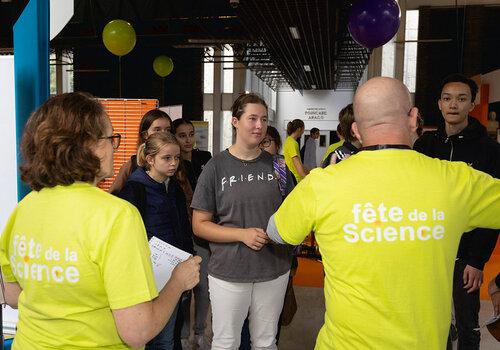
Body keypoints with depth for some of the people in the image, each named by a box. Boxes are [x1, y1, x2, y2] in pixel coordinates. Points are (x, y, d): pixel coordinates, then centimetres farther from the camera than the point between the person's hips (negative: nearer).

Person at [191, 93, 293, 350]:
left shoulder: (275, 164, 2)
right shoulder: (216, 167, -5)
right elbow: (199, 225, -6)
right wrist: (242, 234, -18)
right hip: (229, 272, -2)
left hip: (274, 271, 3)